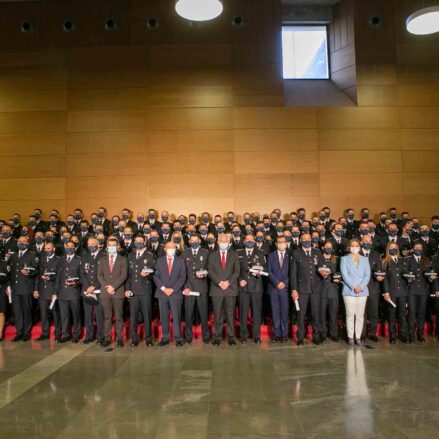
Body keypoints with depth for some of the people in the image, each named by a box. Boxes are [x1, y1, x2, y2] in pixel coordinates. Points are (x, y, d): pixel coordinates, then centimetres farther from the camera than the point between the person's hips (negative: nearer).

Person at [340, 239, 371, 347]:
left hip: (362, 291, 3)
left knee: (360, 315, 4)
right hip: (349, 291, -3)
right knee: (350, 314, -3)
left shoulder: (365, 259, 14)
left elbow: (367, 275, 5)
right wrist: (354, 287, -14)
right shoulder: (345, 259, 5)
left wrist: (361, 287, -10)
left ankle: (358, 337, 10)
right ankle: (350, 337, 4)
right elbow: (345, 275, -5)